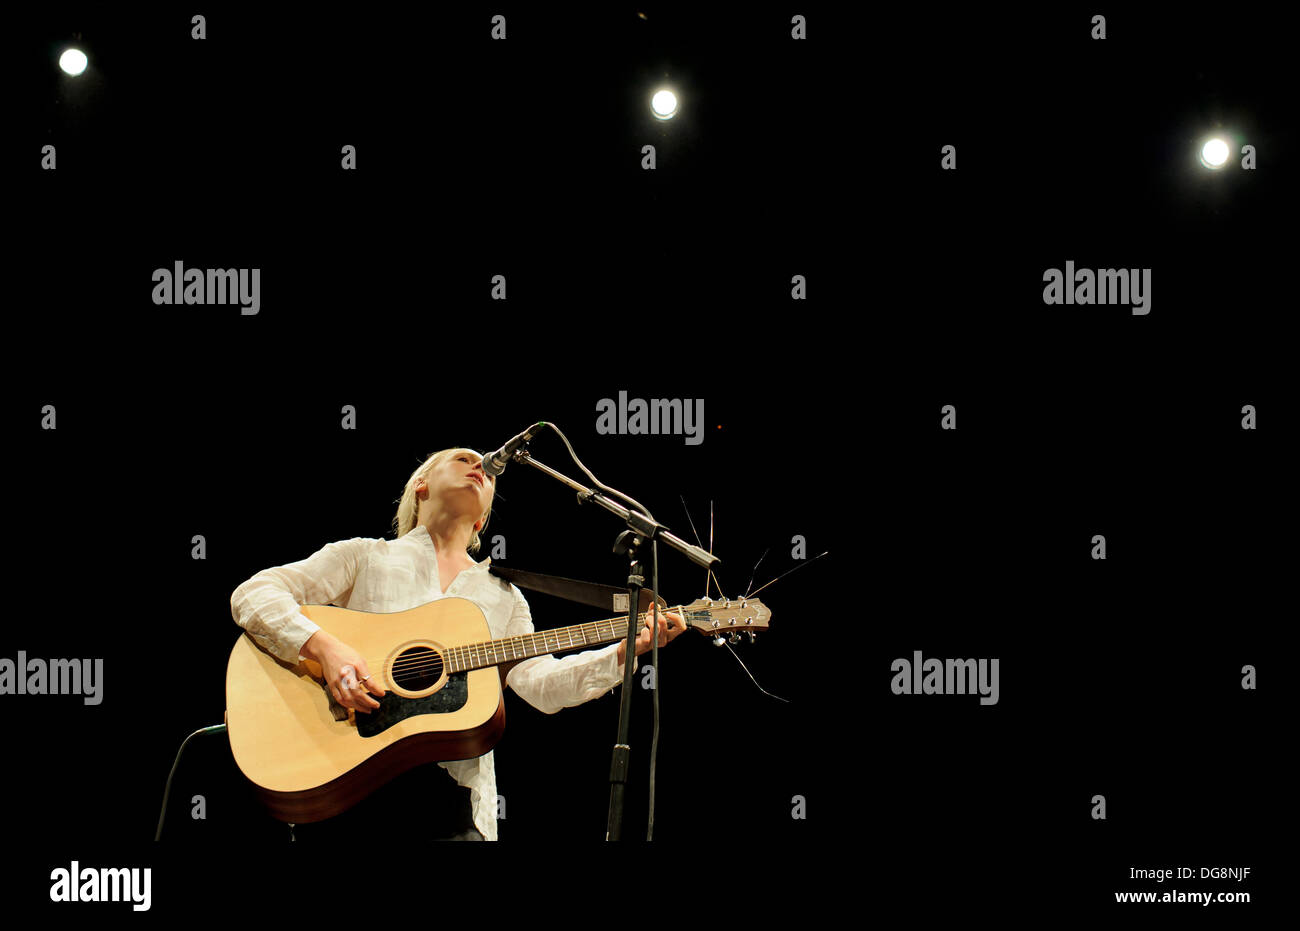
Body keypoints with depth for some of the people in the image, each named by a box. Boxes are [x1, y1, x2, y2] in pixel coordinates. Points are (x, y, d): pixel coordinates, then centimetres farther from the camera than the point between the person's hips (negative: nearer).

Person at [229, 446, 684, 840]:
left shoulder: (504, 597, 24)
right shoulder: (365, 556, 14)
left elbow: (540, 683, 11)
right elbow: (251, 595, 4)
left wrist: (624, 651, -4)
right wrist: (323, 647, -14)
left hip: (446, 782, 3)